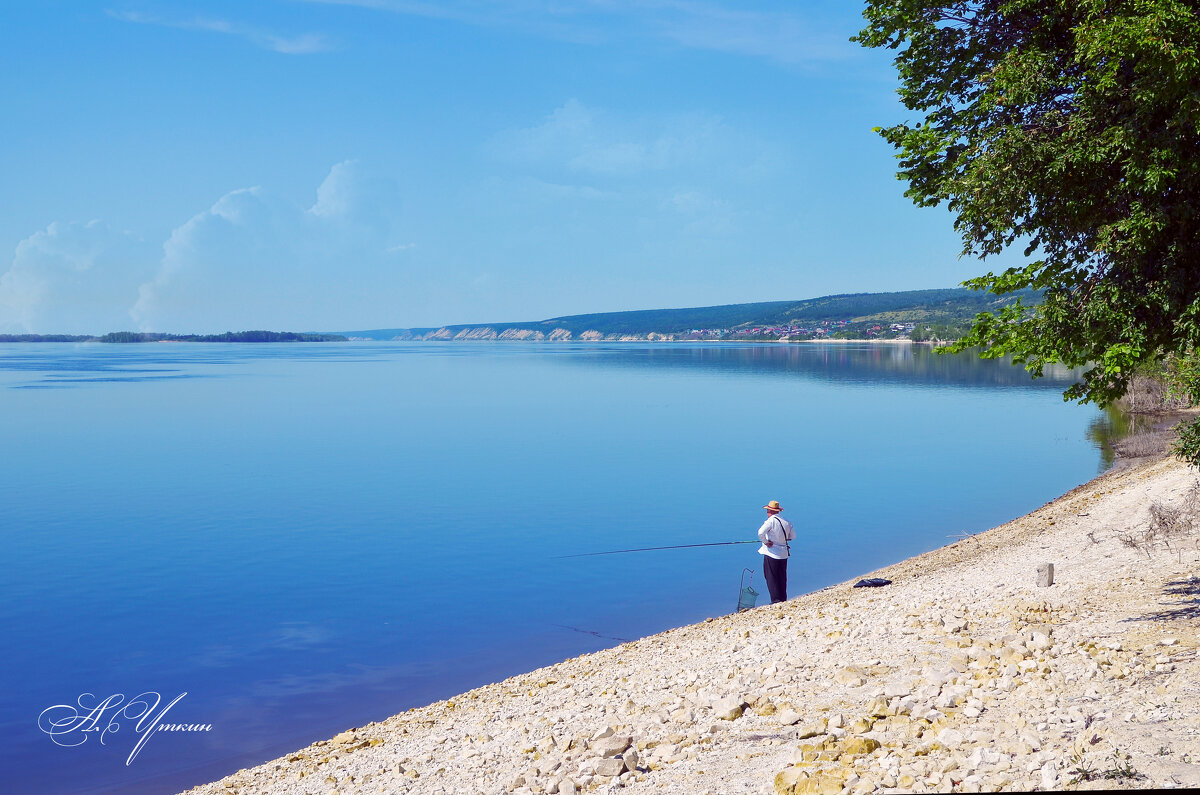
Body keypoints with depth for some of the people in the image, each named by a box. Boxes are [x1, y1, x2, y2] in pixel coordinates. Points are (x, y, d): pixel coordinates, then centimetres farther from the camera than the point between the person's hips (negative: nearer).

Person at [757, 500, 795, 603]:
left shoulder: (771, 521, -14)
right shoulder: (786, 522, 5)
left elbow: (761, 533, -28)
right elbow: (792, 536, 14)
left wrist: (765, 542, -13)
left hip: (771, 553, -6)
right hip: (783, 553, 6)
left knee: (771, 578, 1)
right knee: (782, 577, 16)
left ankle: (776, 600, -2)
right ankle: (783, 599, 21)